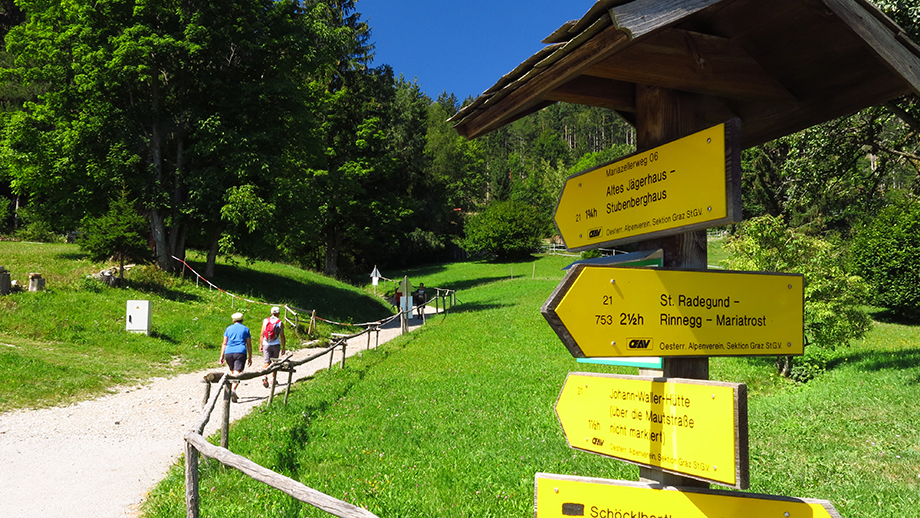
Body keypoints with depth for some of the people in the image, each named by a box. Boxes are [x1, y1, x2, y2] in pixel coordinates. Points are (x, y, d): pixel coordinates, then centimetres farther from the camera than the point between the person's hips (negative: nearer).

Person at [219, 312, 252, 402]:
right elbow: (249, 345, 9)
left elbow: (224, 343, 10)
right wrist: (250, 357, 13)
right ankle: (233, 390, -33)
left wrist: (222, 356, 10)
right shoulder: (245, 329, 11)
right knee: (237, 373, -11)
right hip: (240, 352, -2)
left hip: (228, 352, 3)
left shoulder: (228, 328, 14)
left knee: (232, 372, 19)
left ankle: (231, 392, 22)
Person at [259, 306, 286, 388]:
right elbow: (282, 336, -2)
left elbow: (262, 334, 4)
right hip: (276, 345, -1)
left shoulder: (265, 321, 4)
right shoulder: (280, 322, -1)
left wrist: (260, 345, 10)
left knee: (267, 362, 1)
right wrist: (283, 348, 3)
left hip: (266, 344, 1)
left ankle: (264, 376, -23)